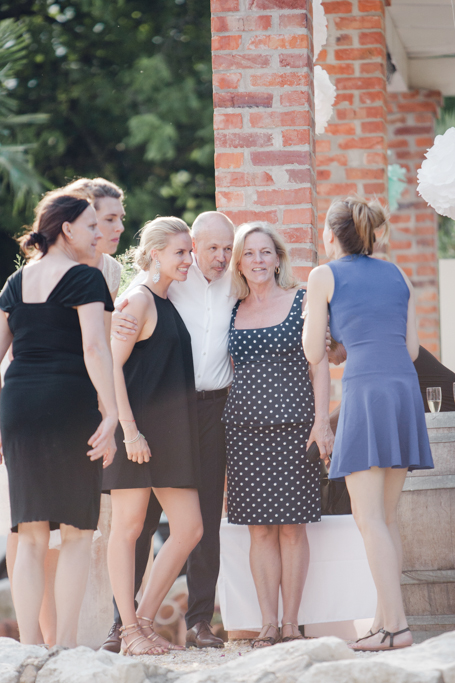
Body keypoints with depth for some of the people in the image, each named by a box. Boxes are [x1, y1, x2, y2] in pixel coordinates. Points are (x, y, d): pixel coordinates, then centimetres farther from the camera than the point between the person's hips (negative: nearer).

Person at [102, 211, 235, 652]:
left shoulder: (234, 286, 9)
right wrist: (115, 321, -38)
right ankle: (122, 620, 1)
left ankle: (200, 621, 9)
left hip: (213, 406, 3)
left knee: (206, 517, 3)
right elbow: (125, 309, -15)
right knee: (143, 512, -4)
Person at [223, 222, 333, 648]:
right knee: (259, 528, 1)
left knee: (292, 526, -3)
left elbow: (319, 362, 0)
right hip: (244, 425, 3)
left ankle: (291, 624, 2)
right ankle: (268, 625, 3)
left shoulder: (302, 301, 4)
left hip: (293, 422, -3)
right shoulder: (232, 313, 13)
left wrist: (321, 420, -8)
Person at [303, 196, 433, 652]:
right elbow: (411, 348, 17)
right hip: (406, 390, 6)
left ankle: (396, 626, -15)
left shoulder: (324, 276, 4)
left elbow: (314, 353, 4)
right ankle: (386, 620, 9)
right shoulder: (397, 276, 18)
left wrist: (311, 316, 23)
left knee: (369, 518, -7)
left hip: (365, 391, -6)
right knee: (385, 517, 12)